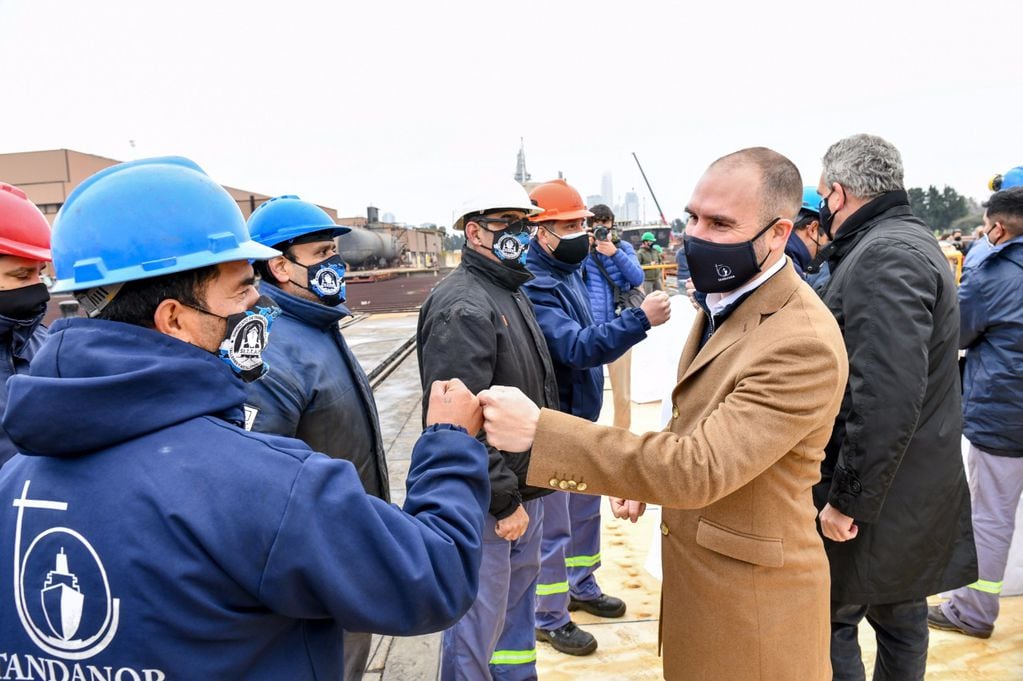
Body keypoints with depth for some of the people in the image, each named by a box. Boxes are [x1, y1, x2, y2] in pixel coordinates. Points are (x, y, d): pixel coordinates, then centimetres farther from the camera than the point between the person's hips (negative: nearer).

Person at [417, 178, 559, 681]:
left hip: (524, 488, 10)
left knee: (518, 598, 25)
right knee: (479, 620, 5)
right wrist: (504, 499, -21)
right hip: (488, 503, -10)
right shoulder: (462, 305, -20)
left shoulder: (513, 292, 12)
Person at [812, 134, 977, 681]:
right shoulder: (908, 240, 12)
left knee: (831, 619, 3)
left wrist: (847, 499, -23)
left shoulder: (882, 256, -21)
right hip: (907, 485, 10)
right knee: (898, 610, 22)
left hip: (877, 494, -10)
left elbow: (887, 397, -30)